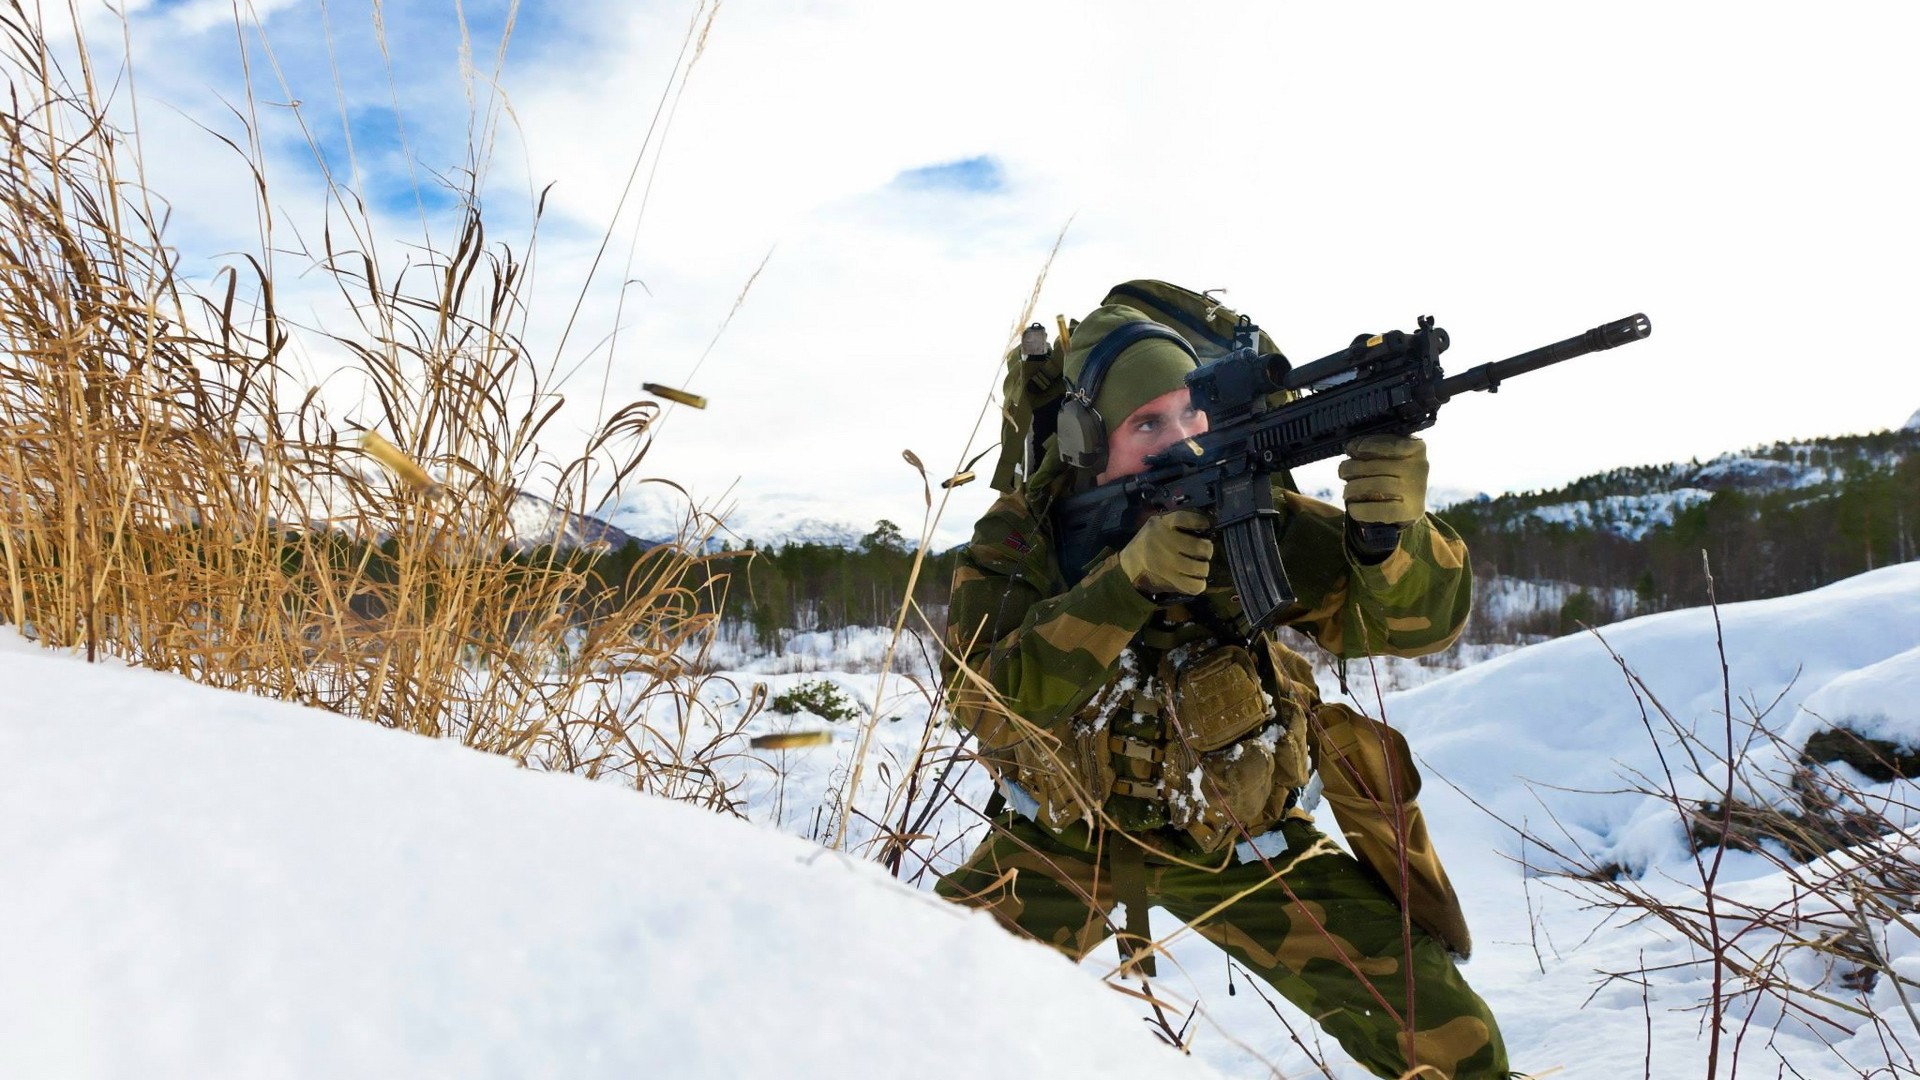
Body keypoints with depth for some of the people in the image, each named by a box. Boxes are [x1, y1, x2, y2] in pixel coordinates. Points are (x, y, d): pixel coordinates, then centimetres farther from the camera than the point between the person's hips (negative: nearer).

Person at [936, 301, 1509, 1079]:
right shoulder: (1019, 539, -17)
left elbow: (1418, 621, -20)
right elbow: (986, 703, -31)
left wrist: (1395, 529, -43)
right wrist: (1129, 579, -42)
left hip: (1233, 836, 1)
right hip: (1065, 833, 0)